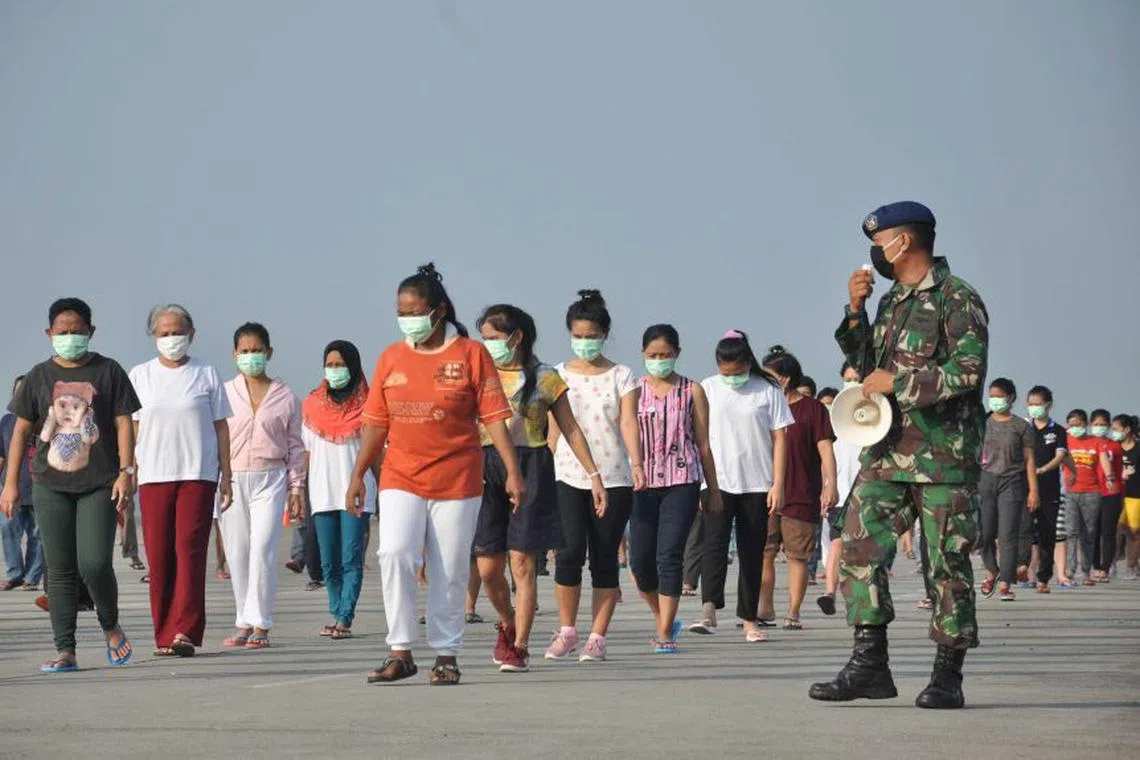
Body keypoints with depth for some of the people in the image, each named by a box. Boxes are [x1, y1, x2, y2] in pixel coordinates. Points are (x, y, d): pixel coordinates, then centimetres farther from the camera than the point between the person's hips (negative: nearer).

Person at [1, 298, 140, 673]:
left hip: (99, 485, -2)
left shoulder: (108, 371, 5)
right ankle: (65, 651, 3)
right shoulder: (39, 376, 10)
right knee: (60, 570, 1)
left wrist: (126, 471, -8)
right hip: (50, 486, 2)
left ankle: (111, 628, 14)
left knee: (94, 563, -13)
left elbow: (123, 423, 3)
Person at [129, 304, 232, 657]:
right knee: (159, 555, -1)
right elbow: (131, 428, 12)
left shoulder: (206, 375, 7)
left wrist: (226, 476, 6)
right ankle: (164, 635, 4)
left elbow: (220, 427, 10)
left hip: (198, 473, -1)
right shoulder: (140, 376, 10)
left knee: (190, 548, -11)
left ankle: (185, 631, -15)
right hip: (153, 474, 2)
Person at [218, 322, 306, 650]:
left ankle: (260, 625, -9)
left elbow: (294, 445, 10)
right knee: (237, 554, 3)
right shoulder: (224, 393, 7)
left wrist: (296, 488, 5)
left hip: (270, 478, -1)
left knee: (263, 550, -12)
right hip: (231, 479, 1)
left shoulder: (285, 397, 7)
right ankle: (244, 623, 12)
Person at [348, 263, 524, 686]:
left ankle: (446, 655, 16)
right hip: (400, 480, 2)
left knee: (450, 572, 3)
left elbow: (494, 417, -3)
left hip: (457, 480, -2)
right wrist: (358, 476, 10)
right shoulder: (391, 358, 9)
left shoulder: (471, 355, 0)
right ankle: (401, 652, -9)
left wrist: (513, 473, -10)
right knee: (395, 555, -16)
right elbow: (375, 422, 13)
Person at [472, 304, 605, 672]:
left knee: (522, 563, -6)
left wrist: (594, 475, 5)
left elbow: (571, 431, 8)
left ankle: (520, 647, 0)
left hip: (531, 468, -3)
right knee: (487, 568, 2)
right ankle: (507, 625, 30)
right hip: (487, 468, 3)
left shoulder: (545, 378, 3)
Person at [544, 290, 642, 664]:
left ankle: (597, 637, 7)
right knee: (571, 549, -13)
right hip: (569, 477, 0)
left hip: (613, 478, 0)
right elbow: (554, 429, 9)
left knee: (604, 556, 1)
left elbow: (629, 423, -8)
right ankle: (567, 629, 3)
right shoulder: (558, 376, 8)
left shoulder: (621, 376, 3)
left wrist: (637, 464, -23)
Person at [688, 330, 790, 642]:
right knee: (714, 541, -16)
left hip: (757, 484, 0)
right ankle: (709, 611, -27)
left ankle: (749, 619, 11)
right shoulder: (707, 389, 5)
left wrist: (778, 484, -4)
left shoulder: (767, 391, 1)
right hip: (717, 482, 0)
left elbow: (779, 438, 2)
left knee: (752, 552, 5)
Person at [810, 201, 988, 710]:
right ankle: (869, 665, 0)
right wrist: (855, 313, 10)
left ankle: (948, 676, 7)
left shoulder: (957, 300, -8)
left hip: (944, 454, -8)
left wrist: (895, 382, -14)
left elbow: (967, 371, -18)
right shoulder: (892, 301, 17)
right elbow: (868, 366, 24)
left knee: (947, 564, 0)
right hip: (888, 450, 8)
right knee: (860, 547, -3)